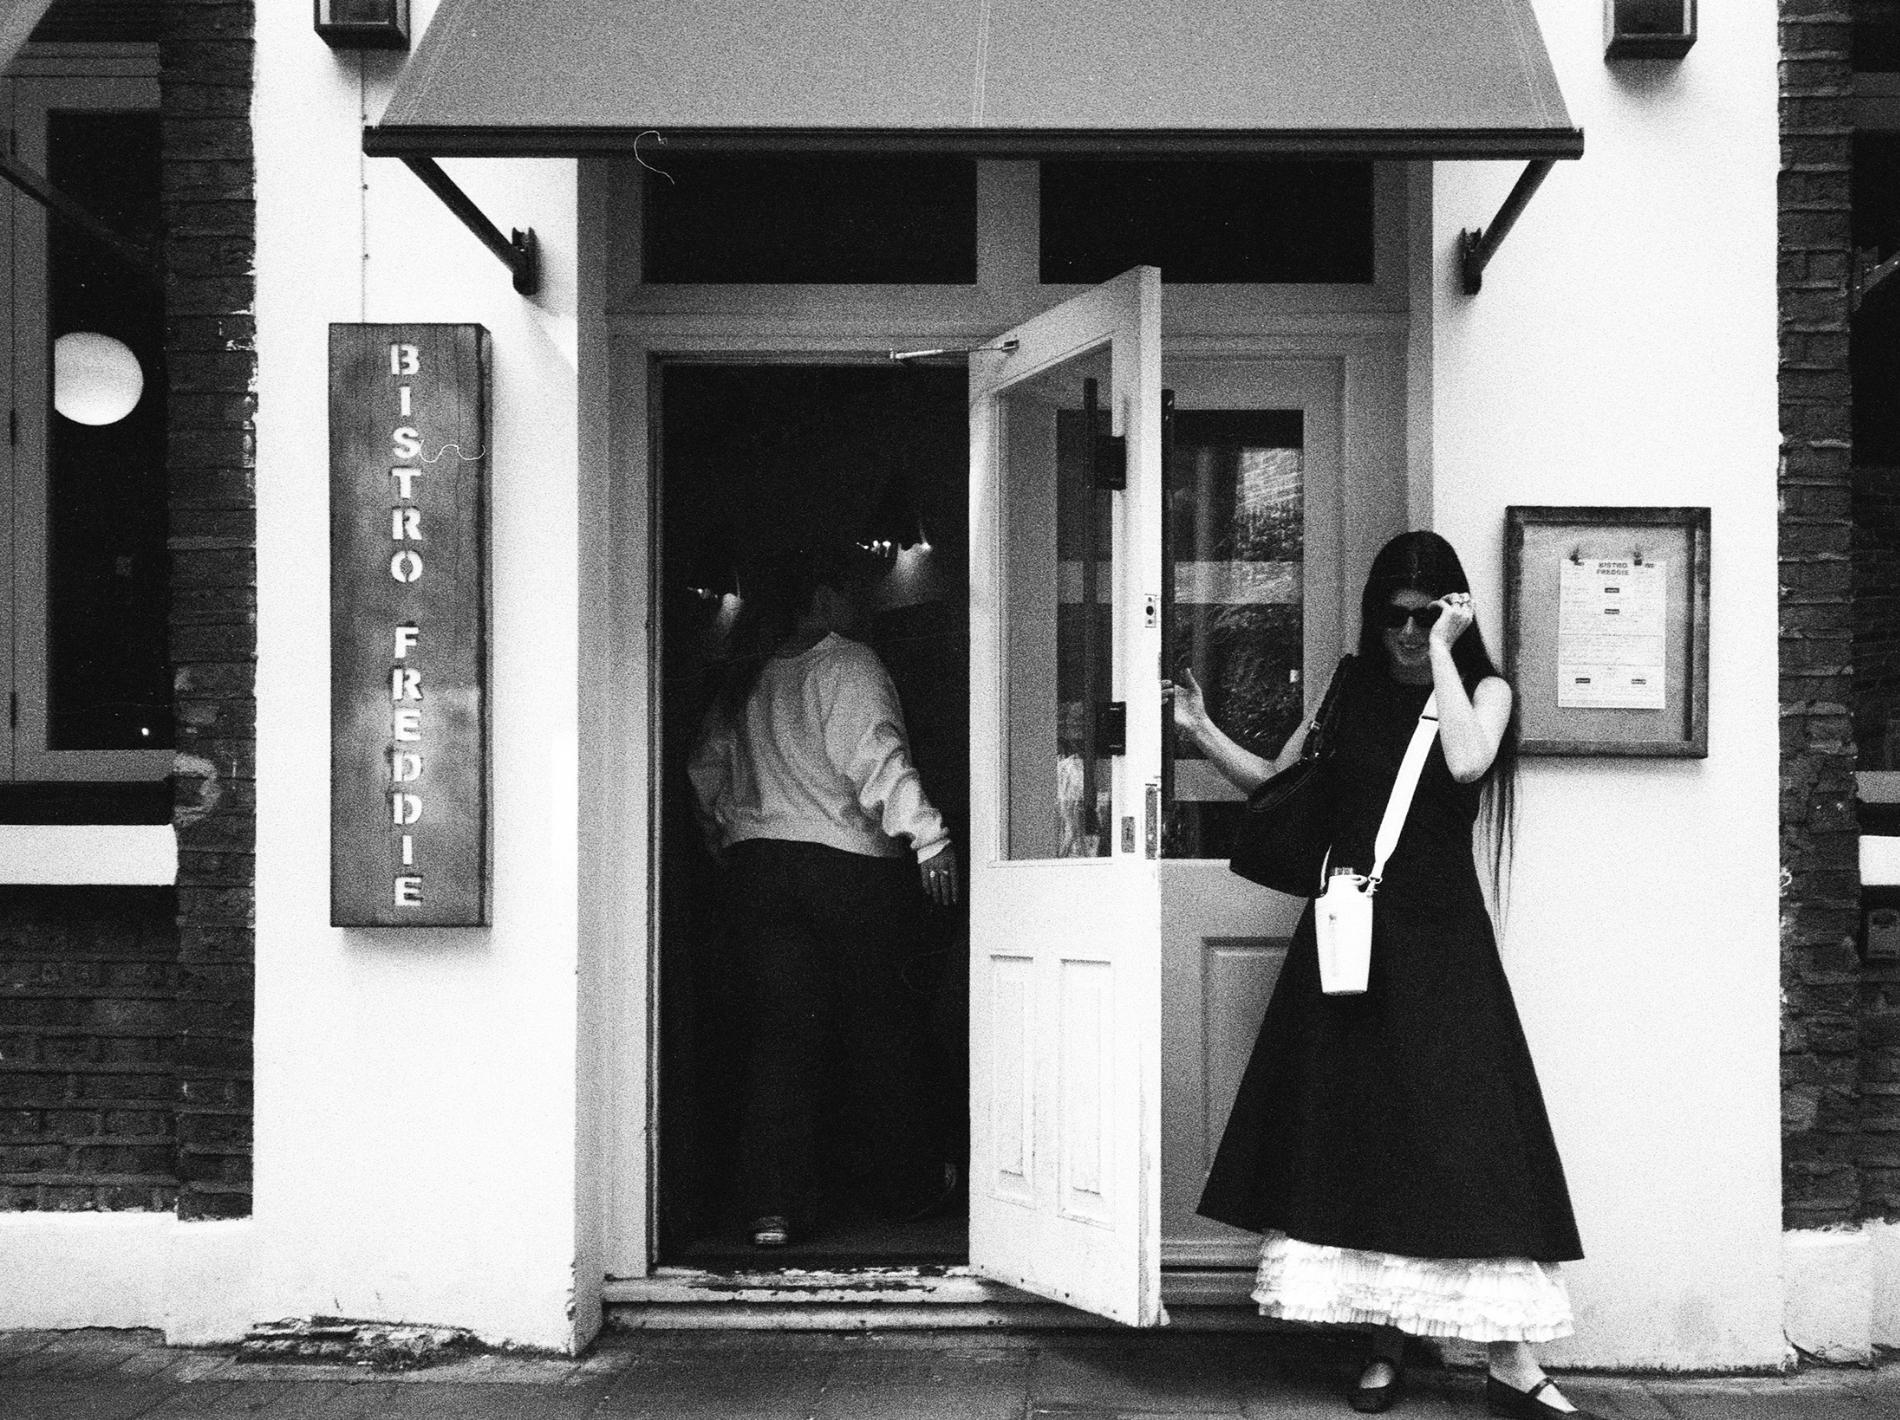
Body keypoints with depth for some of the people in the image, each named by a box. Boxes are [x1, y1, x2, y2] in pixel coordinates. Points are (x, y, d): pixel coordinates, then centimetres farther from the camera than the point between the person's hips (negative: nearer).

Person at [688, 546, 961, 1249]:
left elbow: (706, 770, 19)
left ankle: (773, 1205, -3)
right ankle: (907, 1185, 21)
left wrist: (725, 845, 28)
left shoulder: (745, 679, 13)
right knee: (881, 1026, 9)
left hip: (757, 866, 5)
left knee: (779, 1025, 4)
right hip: (850, 863, -5)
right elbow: (878, 759, -18)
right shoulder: (849, 665, -7)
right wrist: (928, 837, -21)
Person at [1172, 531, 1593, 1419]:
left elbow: (1467, 761, -20)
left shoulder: (1484, 688, 2)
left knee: (1468, 1134, -7)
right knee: (1354, 1134, 3)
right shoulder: (1352, 689, 9)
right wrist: (1204, 733, 2)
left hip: (1437, 939, -3)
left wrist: (1443, 653, -14)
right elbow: (1276, 785, 15)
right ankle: (1385, 1345, 15)